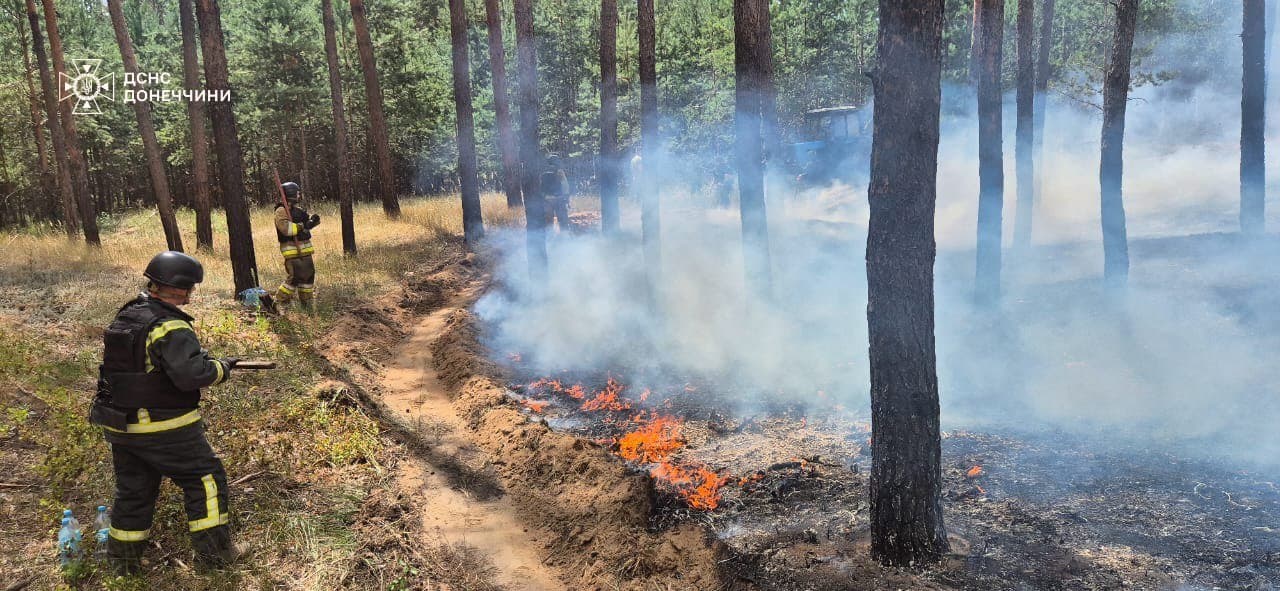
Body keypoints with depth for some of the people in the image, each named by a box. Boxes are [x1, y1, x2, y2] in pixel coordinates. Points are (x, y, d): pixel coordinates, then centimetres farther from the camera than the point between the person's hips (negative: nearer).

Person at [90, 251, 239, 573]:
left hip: (120, 425, 8)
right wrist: (221, 368, -11)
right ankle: (214, 550, 9)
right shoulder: (170, 327, -22)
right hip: (165, 430, -8)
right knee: (205, 478, 7)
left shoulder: (126, 315, 5)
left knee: (133, 489, 19)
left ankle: (123, 557, 28)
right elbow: (191, 375, -31)